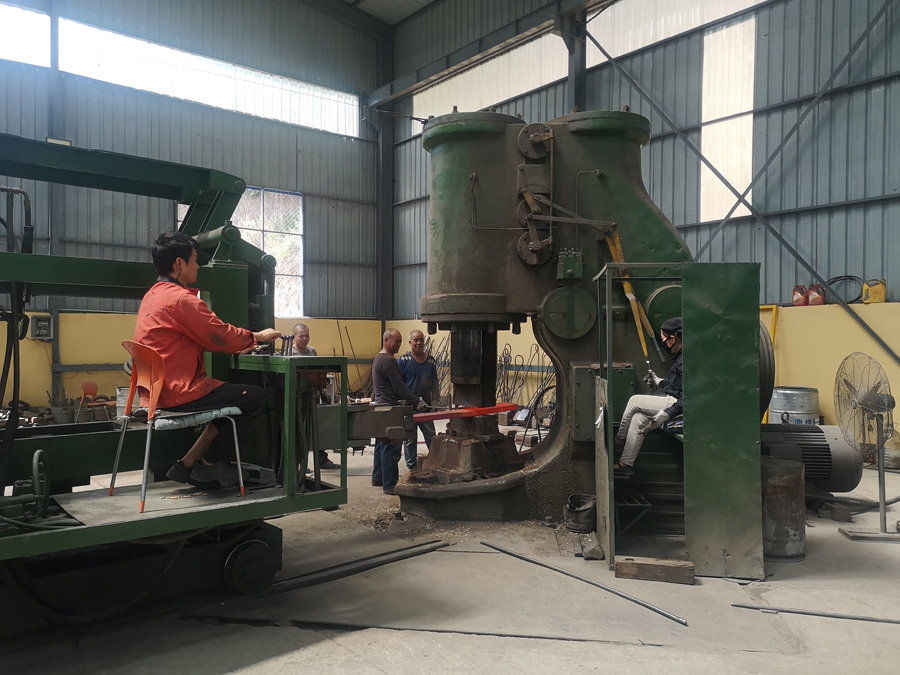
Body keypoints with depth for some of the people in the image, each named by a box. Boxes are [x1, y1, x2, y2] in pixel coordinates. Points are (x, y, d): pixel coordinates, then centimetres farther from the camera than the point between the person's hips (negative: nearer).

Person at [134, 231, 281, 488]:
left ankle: (190, 463, 19)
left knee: (233, 395, 21)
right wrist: (259, 337, 5)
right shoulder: (181, 299, -19)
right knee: (255, 397, -5)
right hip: (178, 393, -10)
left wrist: (235, 346, 19)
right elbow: (221, 334, -12)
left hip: (157, 390, 11)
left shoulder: (153, 295, 15)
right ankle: (209, 464, 9)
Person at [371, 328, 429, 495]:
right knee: (391, 448, -9)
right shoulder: (388, 361, -16)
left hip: (382, 406, 11)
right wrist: (416, 402, -17)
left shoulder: (379, 358, 17)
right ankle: (390, 485, -7)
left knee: (382, 444, 18)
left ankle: (378, 478, 27)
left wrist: (400, 400, 19)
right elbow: (399, 387, -19)